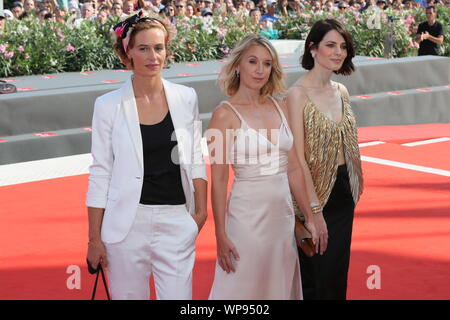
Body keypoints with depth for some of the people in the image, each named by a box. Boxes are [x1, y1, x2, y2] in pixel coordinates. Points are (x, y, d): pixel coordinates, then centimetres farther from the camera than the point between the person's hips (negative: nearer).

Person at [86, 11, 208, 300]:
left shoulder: (186, 98, 4)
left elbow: (195, 159, 11)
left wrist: (201, 210, 3)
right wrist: (95, 238, -1)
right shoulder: (109, 105, -3)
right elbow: (100, 172, 0)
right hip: (127, 222, -1)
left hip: (176, 221, 2)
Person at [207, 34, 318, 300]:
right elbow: (218, 181, -9)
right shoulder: (226, 114, -9)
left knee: (281, 287, 14)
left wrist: (310, 216, 9)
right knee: (245, 289, 3)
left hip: (283, 215, 6)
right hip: (248, 215, -5)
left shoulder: (279, 107, 7)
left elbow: (293, 169, 11)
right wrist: (221, 235, -12)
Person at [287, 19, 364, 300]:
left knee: (338, 271, 14)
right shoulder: (299, 94, -15)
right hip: (315, 191, -7)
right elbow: (298, 158, -19)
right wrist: (315, 209, -22)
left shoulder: (341, 91, 6)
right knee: (315, 279, 3)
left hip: (343, 192, 7)